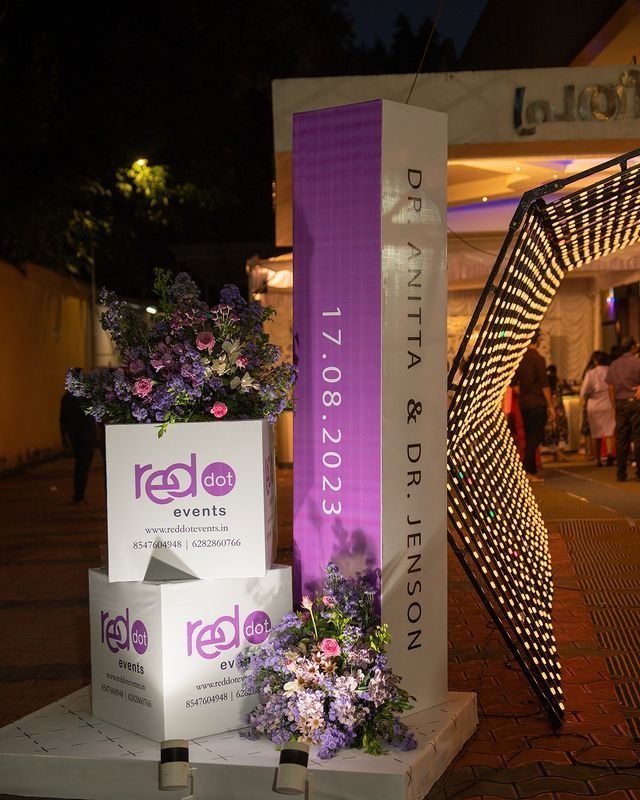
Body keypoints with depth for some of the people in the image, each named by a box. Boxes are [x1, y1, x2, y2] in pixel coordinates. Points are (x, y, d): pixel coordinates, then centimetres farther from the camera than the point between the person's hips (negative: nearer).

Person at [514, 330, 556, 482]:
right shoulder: (538, 359, -12)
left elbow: (515, 384, 11)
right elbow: (544, 385, -14)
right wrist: (550, 406, -10)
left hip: (523, 402, 7)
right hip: (537, 403, -7)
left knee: (529, 436, 13)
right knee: (535, 437, -4)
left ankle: (532, 470, 18)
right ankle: (528, 471, -7)